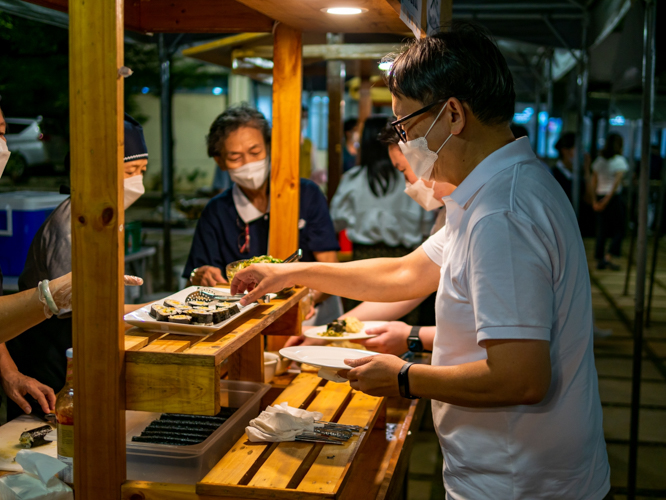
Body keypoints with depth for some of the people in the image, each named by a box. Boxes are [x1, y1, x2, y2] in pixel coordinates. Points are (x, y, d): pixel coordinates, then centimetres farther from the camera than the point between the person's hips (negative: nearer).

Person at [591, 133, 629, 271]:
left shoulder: (599, 160, 8)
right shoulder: (619, 160, -7)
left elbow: (594, 181, 7)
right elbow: (617, 182, -14)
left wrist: (595, 200, 8)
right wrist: (607, 200, -13)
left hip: (600, 197, 5)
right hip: (614, 197, -5)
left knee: (602, 230, 10)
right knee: (618, 229, 4)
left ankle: (599, 259, 11)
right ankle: (608, 258, -7)